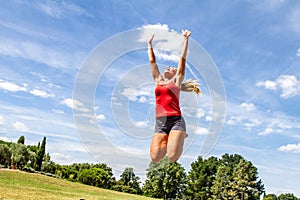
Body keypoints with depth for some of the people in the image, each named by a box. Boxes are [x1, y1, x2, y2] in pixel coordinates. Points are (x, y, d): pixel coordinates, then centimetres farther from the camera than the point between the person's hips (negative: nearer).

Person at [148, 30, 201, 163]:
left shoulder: (177, 80, 13)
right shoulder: (158, 80, 22)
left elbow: (182, 58, 13)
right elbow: (152, 61, 30)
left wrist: (185, 39, 15)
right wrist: (150, 44, 38)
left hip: (176, 120, -3)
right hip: (160, 123, 3)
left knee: (173, 157, -18)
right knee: (155, 158, -13)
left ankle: (180, 137, 15)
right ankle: (168, 139, 17)